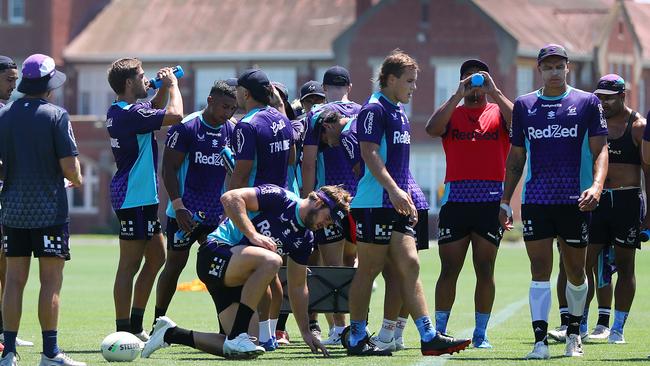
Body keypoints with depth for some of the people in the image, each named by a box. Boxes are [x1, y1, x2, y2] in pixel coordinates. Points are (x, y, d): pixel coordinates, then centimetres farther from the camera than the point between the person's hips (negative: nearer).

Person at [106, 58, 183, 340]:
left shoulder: (117, 112, 12)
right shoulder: (131, 113, -19)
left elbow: (154, 111, 31)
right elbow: (174, 115, -25)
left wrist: (163, 87, 14)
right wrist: (172, 85, -9)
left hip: (142, 197, 11)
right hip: (134, 197, -11)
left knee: (156, 256, 17)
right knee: (129, 264, -7)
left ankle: (135, 327, 20)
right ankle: (124, 332, -5)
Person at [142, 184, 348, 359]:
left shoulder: (305, 239, 13)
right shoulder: (279, 198, -9)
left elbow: (297, 287, 19)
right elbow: (230, 198, -20)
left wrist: (306, 332, 16)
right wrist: (253, 235, -27)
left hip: (235, 281, 8)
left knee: (236, 349, -7)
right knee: (271, 260, -36)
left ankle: (170, 334, 13)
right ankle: (236, 338, -29)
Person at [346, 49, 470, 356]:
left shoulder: (399, 113, 19)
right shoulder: (374, 110, -10)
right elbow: (369, 154, -19)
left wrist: (407, 196, 23)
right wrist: (393, 190, -27)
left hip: (397, 203, 9)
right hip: (376, 203, -9)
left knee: (409, 266, 2)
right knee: (368, 270, -3)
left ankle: (429, 336, -3)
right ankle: (356, 339, 4)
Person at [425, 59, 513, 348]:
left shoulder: (498, 112, 8)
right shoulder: (451, 113, 11)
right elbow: (432, 129, -10)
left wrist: (494, 92, -16)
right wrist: (458, 95, -13)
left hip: (491, 200, -1)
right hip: (455, 199, 1)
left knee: (485, 269, 1)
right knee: (449, 268, 1)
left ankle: (481, 333, 6)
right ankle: (439, 330, 7)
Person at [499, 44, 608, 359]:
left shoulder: (587, 102, 3)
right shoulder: (524, 105, 10)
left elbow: (600, 149, -1)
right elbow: (516, 157, 15)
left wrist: (596, 186, -18)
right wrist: (505, 201, 11)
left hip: (575, 200, -1)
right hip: (535, 201, 1)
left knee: (575, 272, 8)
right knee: (540, 271, -6)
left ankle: (574, 332, 29)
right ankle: (540, 342, -11)